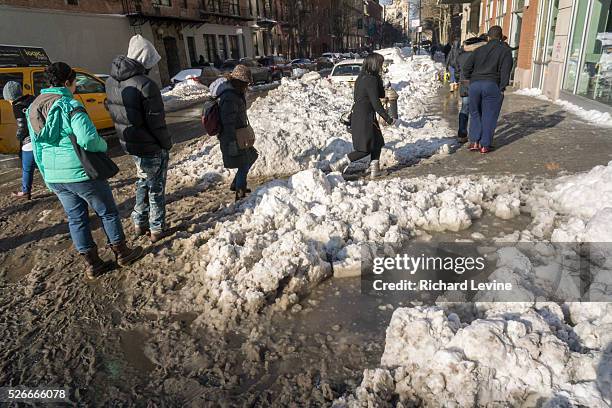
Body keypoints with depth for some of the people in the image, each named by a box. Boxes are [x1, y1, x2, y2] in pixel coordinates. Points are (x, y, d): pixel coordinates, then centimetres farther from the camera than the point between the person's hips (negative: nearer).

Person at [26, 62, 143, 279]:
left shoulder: (33, 108, 9)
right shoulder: (69, 105, -17)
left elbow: (36, 147, 15)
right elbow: (88, 139, -28)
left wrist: (47, 175, 22)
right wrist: (103, 145, -6)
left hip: (53, 175, 8)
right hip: (80, 172, -7)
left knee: (76, 217, 16)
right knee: (108, 212, 10)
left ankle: (91, 263, 23)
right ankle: (121, 253, 22)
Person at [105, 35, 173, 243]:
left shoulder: (111, 81, 1)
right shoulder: (146, 85, -24)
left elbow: (114, 112, 9)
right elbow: (156, 122, -21)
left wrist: (128, 136, 17)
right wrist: (167, 144, -6)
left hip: (129, 143, 7)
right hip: (151, 147, -7)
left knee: (143, 182, 26)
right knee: (156, 187, 9)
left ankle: (139, 223, 34)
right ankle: (157, 229, 21)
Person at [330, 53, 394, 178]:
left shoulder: (362, 77, 11)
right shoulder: (371, 80, -18)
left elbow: (381, 95, 19)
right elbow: (376, 103, -19)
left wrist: (379, 79, 9)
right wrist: (387, 118, -13)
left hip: (358, 115, 10)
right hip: (364, 117, -10)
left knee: (377, 143, 16)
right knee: (366, 149, -1)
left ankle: (374, 170, 20)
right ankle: (339, 165, 0)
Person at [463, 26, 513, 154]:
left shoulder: (479, 50, 13)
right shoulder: (505, 50, 3)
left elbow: (466, 67, 8)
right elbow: (505, 71, -6)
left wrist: (470, 80, 19)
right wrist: (502, 88, -2)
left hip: (474, 85, 3)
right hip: (492, 85, -3)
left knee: (475, 114, 16)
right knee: (489, 116, 5)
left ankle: (474, 142, 9)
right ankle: (485, 145, 8)